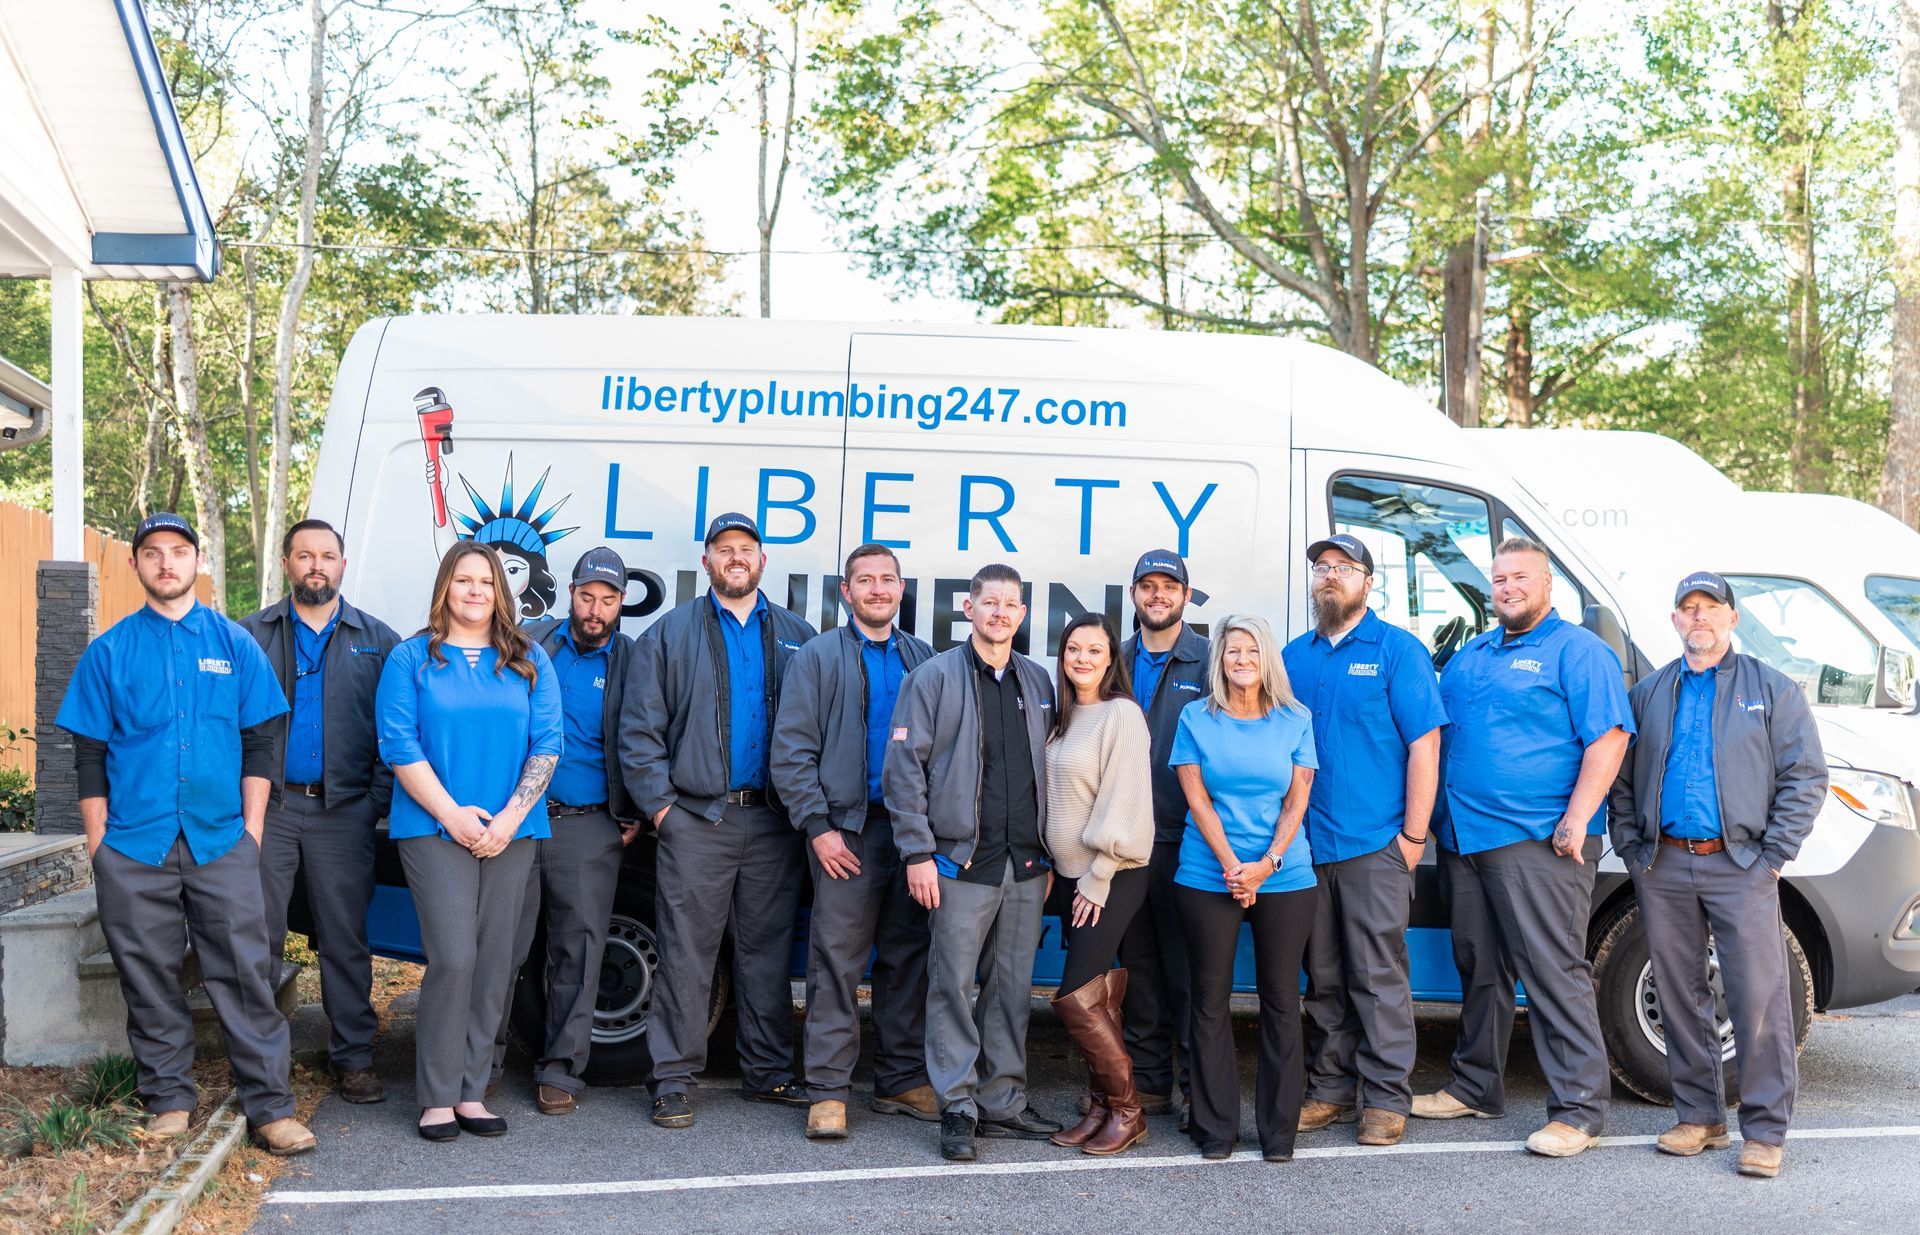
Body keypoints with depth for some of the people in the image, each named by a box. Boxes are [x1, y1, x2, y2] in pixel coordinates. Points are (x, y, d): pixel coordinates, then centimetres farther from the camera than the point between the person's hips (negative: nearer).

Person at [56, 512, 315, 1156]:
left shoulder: (234, 644, 8)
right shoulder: (109, 650, 7)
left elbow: (258, 743, 7)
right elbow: (90, 754, 6)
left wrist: (253, 828, 1)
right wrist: (98, 843, 0)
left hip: (222, 841, 0)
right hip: (134, 845, 1)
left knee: (244, 971, -3)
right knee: (149, 976, 7)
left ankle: (270, 1106, 1)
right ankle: (169, 1100, 20)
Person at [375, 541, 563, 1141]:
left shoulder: (529, 661, 10)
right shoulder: (411, 659, 5)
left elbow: (546, 745, 4)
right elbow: (399, 745, -3)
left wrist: (509, 819, -8)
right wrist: (452, 815, -12)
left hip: (510, 832, 3)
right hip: (434, 828, -3)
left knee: (496, 963, 2)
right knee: (454, 959, -11)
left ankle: (471, 1091, 12)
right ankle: (438, 1097, 0)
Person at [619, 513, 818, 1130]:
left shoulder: (797, 636, 12)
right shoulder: (671, 634, 6)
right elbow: (639, 727, 2)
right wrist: (659, 802, -4)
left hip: (773, 821, 2)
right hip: (696, 820, -2)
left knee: (767, 951, 9)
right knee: (686, 953, -1)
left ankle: (768, 1072, 19)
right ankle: (673, 1079, 8)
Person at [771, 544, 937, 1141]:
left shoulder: (923, 660, 14)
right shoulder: (819, 657, 4)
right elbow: (791, 750, -1)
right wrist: (818, 827, -9)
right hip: (847, 829, -3)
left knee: (908, 960, 9)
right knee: (837, 961, -3)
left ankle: (903, 1081, 19)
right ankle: (828, 1092, 4)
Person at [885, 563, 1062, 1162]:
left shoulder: (1037, 681, 13)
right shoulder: (935, 677, -1)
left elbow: (1045, 771, 16)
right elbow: (903, 767, -5)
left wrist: (1046, 854, 12)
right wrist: (918, 851, -10)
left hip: (1026, 865, 5)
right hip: (963, 861, -4)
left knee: (1013, 988, 10)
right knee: (954, 985, -2)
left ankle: (1003, 1101, 20)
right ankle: (958, 1108, 8)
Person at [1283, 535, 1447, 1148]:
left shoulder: (1397, 650, -2)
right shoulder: (1294, 656, 11)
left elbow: (1424, 745, -6)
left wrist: (1414, 834, -10)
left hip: (1375, 845, -5)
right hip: (1308, 845, 5)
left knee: (1378, 976, -2)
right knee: (1323, 976, 11)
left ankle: (1387, 1098, 7)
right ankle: (1330, 1090, 21)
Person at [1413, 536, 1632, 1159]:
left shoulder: (1578, 651, -3)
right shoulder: (1469, 655, 19)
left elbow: (1608, 736, -12)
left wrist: (1576, 820, -20)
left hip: (1538, 843, -7)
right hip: (1463, 838, 8)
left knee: (1555, 972, -8)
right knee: (1478, 969, 15)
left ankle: (1578, 1108, -2)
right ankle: (1475, 1087, 27)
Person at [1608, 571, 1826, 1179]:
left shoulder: (1772, 689, 6)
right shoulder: (1648, 694, 15)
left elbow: (1805, 776, 1)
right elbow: (1622, 779, 17)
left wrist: (1773, 855, -6)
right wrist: (1631, 847, 5)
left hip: (1738, 866, -3)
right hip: (1663, 869, 3)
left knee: (1758, 997, -6)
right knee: (1680, 996, 8)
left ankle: (1765, 1131, 2)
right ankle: (1699, 1117, 19)